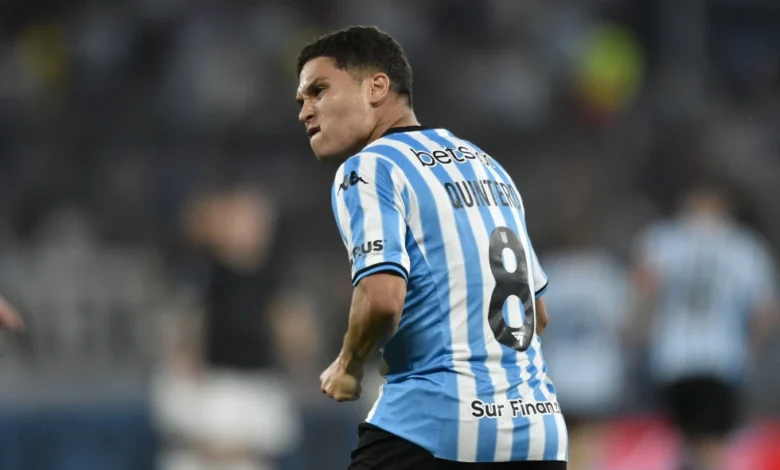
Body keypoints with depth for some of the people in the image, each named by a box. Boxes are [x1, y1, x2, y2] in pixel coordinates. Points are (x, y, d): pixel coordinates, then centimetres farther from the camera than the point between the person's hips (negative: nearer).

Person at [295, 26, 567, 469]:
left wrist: (348, 366, -3)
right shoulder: (488, 165, 20)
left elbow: (382, 297, -20)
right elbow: (537, 313, 26)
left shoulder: (369, 169, -5)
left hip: (437, 431, -7)